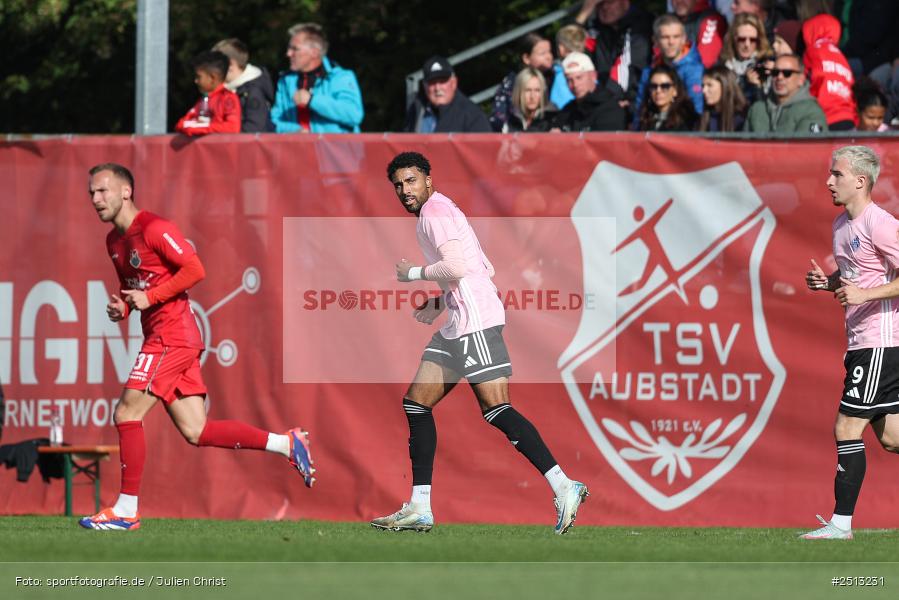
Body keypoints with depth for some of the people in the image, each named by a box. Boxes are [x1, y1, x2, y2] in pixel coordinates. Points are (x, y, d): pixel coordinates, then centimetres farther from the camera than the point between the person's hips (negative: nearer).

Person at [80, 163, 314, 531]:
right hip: (162, 338, 10)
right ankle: (286, 444, 11)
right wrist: (121, 307, 8)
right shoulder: (115, 242, 17)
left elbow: (194, 269, -16)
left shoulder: (153, 229, -11)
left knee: (127, 413, -11)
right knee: (195, 431, 5)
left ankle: (126, 510, -6)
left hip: (171, 333, -10)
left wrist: (150, 297, -19)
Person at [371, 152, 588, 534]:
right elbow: (484, 269, 29)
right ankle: (419, 509, 7)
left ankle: (563, 487, -21)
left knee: (495, 408, -17)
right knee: (416, 403, 9)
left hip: (475, 321, -11)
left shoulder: (435, 210, -6)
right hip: (457, 326, 11)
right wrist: (438, 305, 27)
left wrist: (412, 273, -5)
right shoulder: (439, 212, 24)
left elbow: (456, 266, -20)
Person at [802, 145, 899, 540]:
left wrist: (864, 294, -24)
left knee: (847, 428, -9)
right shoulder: (841, 225, 14)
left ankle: (842, 523, -5)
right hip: (862, 342, 9)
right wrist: (827, 282, 6)